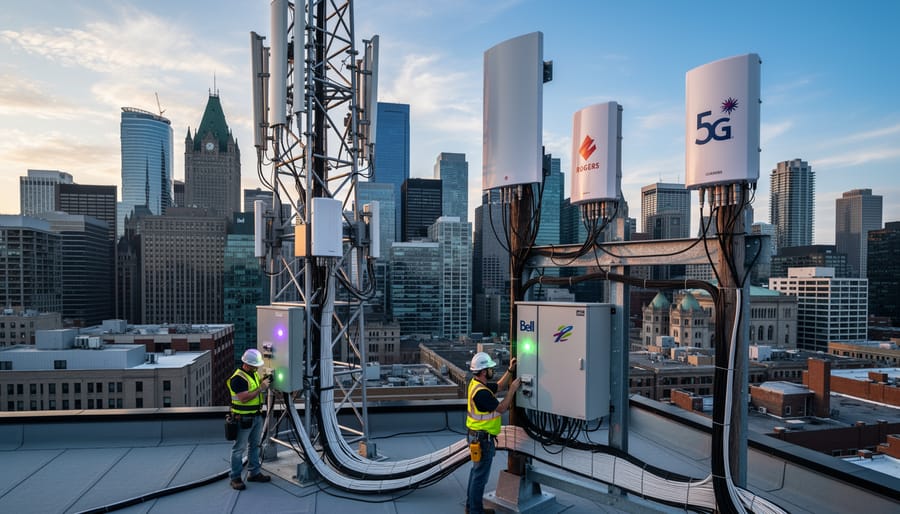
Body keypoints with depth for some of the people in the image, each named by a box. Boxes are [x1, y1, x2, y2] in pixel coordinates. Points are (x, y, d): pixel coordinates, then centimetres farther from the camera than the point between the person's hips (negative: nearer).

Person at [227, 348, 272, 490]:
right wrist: (261, 388, -25)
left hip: (257, 416, 9)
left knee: (255, 445, 17)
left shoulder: (254, 373, 8)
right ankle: (235, 478, 12)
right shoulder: (238, 378, -20)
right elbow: (244, 398, -27)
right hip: (244, 418, -9)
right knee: (239, 448, 2)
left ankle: (254, 473, 28)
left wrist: (265, 382, 1)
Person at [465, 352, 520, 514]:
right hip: (482, 439, -11)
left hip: (477, 436, 11)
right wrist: (512, 389, -14)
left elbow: (498, 387, 17)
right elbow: (501, 408, -21)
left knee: (476, 471, 21)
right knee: (480, 475, 3)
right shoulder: (481, 392, -28)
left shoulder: (476, 384, 4)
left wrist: (510, 370, 10)